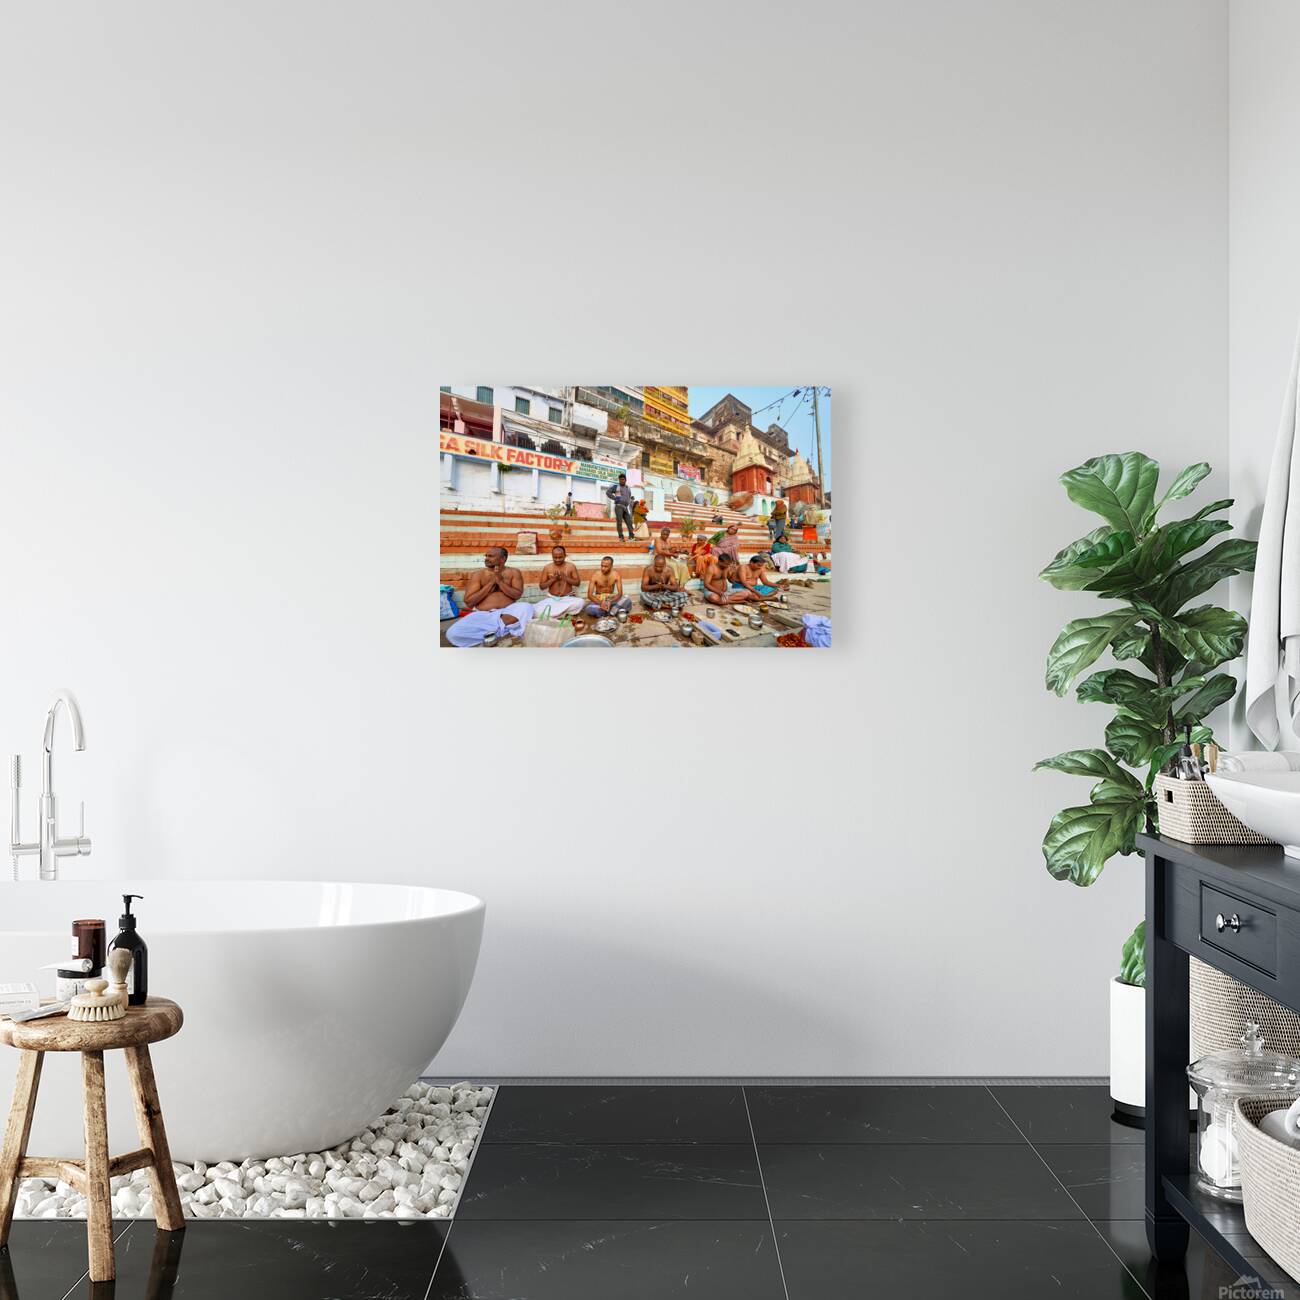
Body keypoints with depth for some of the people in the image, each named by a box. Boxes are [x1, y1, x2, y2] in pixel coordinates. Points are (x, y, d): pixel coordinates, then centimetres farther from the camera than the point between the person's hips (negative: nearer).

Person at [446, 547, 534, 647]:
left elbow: (517, 595, -5)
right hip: (483, 615, 1)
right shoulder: (478, 574, 4)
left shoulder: (513, 572, 6)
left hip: (508, 612, -1)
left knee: (526, 607, -33)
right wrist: (491, 583, -6)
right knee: (453, 633, -27)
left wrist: (500, 581, -10)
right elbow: (469, 602, -4)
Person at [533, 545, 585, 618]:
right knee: (538, 608, -31)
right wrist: (553, 579, -14)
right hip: (551, 598, -1)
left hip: (567, 598, 1)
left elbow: (578, 583, 1)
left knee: (581, 602, -33)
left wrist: (565, 578, -15)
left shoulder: (571, 567, 1)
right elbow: (541, 586, 2)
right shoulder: (547, 568, 1)